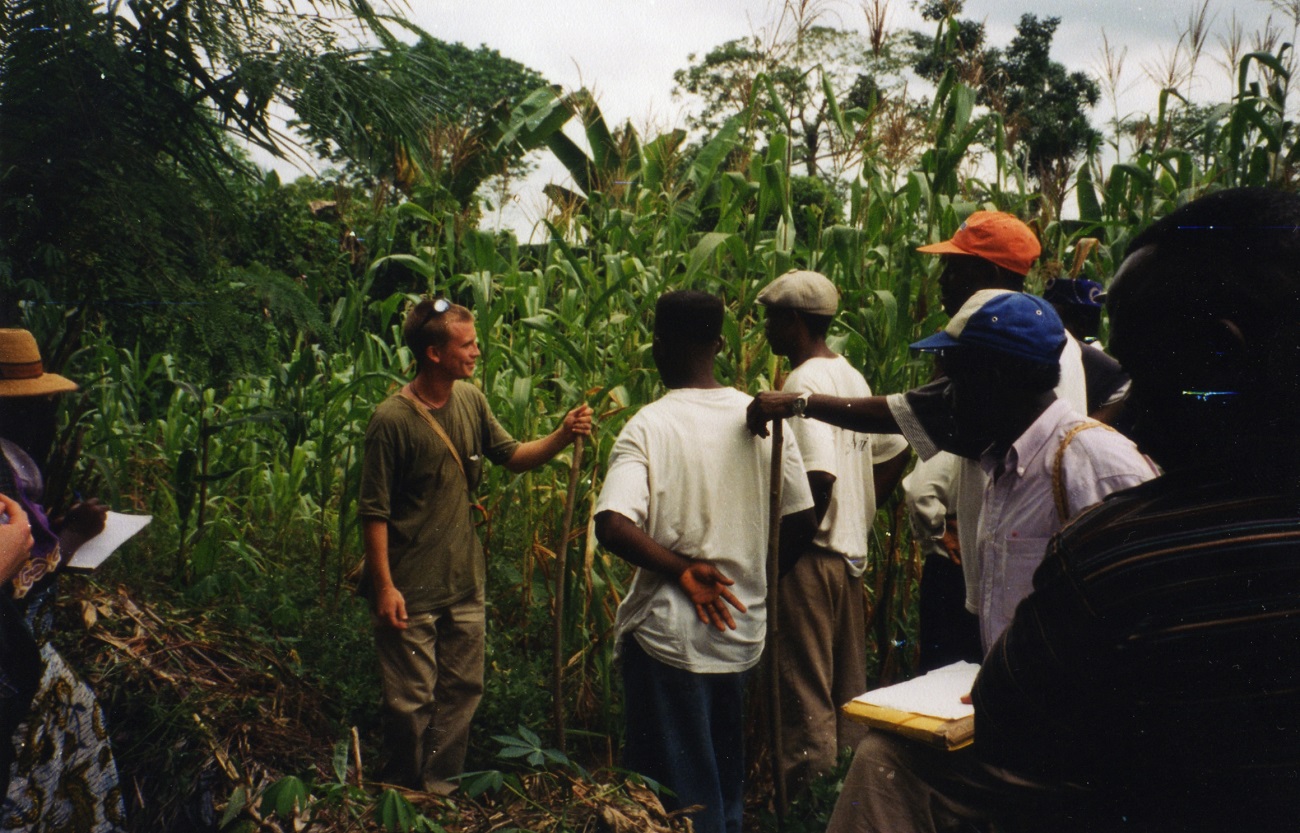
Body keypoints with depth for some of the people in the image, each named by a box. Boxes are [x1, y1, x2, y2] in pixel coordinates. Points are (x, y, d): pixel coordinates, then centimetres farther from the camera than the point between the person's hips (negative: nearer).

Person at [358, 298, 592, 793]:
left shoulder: (471, 400, 2)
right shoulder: (392, 420, -17)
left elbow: (512, 456, 9)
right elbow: (374, 512, -14)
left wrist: (562, 436, -9)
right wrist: (384, 587, -16)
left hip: (464, 584, 7)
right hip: (411, 589, -6)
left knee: (462, 691, 15)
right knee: (411, 701, 5)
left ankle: (441, 788, 32)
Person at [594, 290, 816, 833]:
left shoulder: (648, 427, -13)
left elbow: (612, 527, -26)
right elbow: (802, 524, 1)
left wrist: (683, 569, -15)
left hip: (669, 631, -4)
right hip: (741, 630, 5)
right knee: (724, 781, 23)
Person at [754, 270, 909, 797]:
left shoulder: (804, 383, -16)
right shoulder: (851, 376, 11)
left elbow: (819, 477, -26)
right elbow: (895, 452, 16)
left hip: (811, 555, -9)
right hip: (851, 553, 9)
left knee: (804, 690, 0)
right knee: (848, 685, 17)